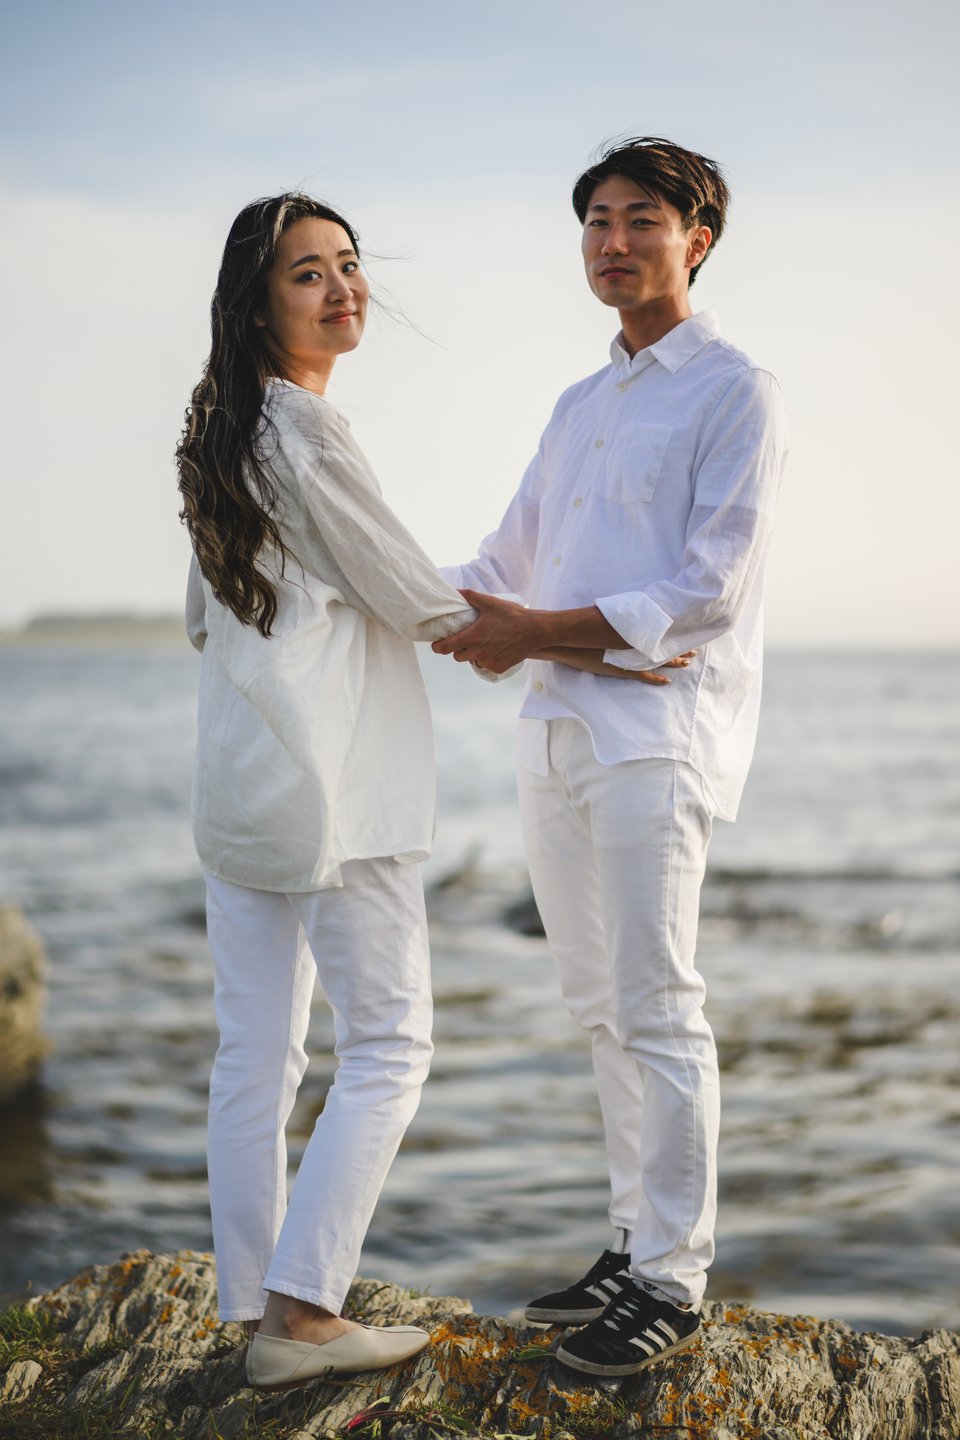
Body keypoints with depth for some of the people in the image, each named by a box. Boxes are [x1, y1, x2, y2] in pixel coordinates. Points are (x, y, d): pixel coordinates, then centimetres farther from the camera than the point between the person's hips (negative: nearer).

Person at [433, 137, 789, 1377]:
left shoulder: (735, 392, -3)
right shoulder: (582, 404, 21)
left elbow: (712, 589, -12)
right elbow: (511, 561, 23)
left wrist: (537, 628, -15)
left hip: (658, 731, -7)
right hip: (558, 731, 8)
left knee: (655, 1011, -6)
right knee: (599, 1007, 11)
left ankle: (673, 1284, 3)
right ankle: (632, 1245, 22)